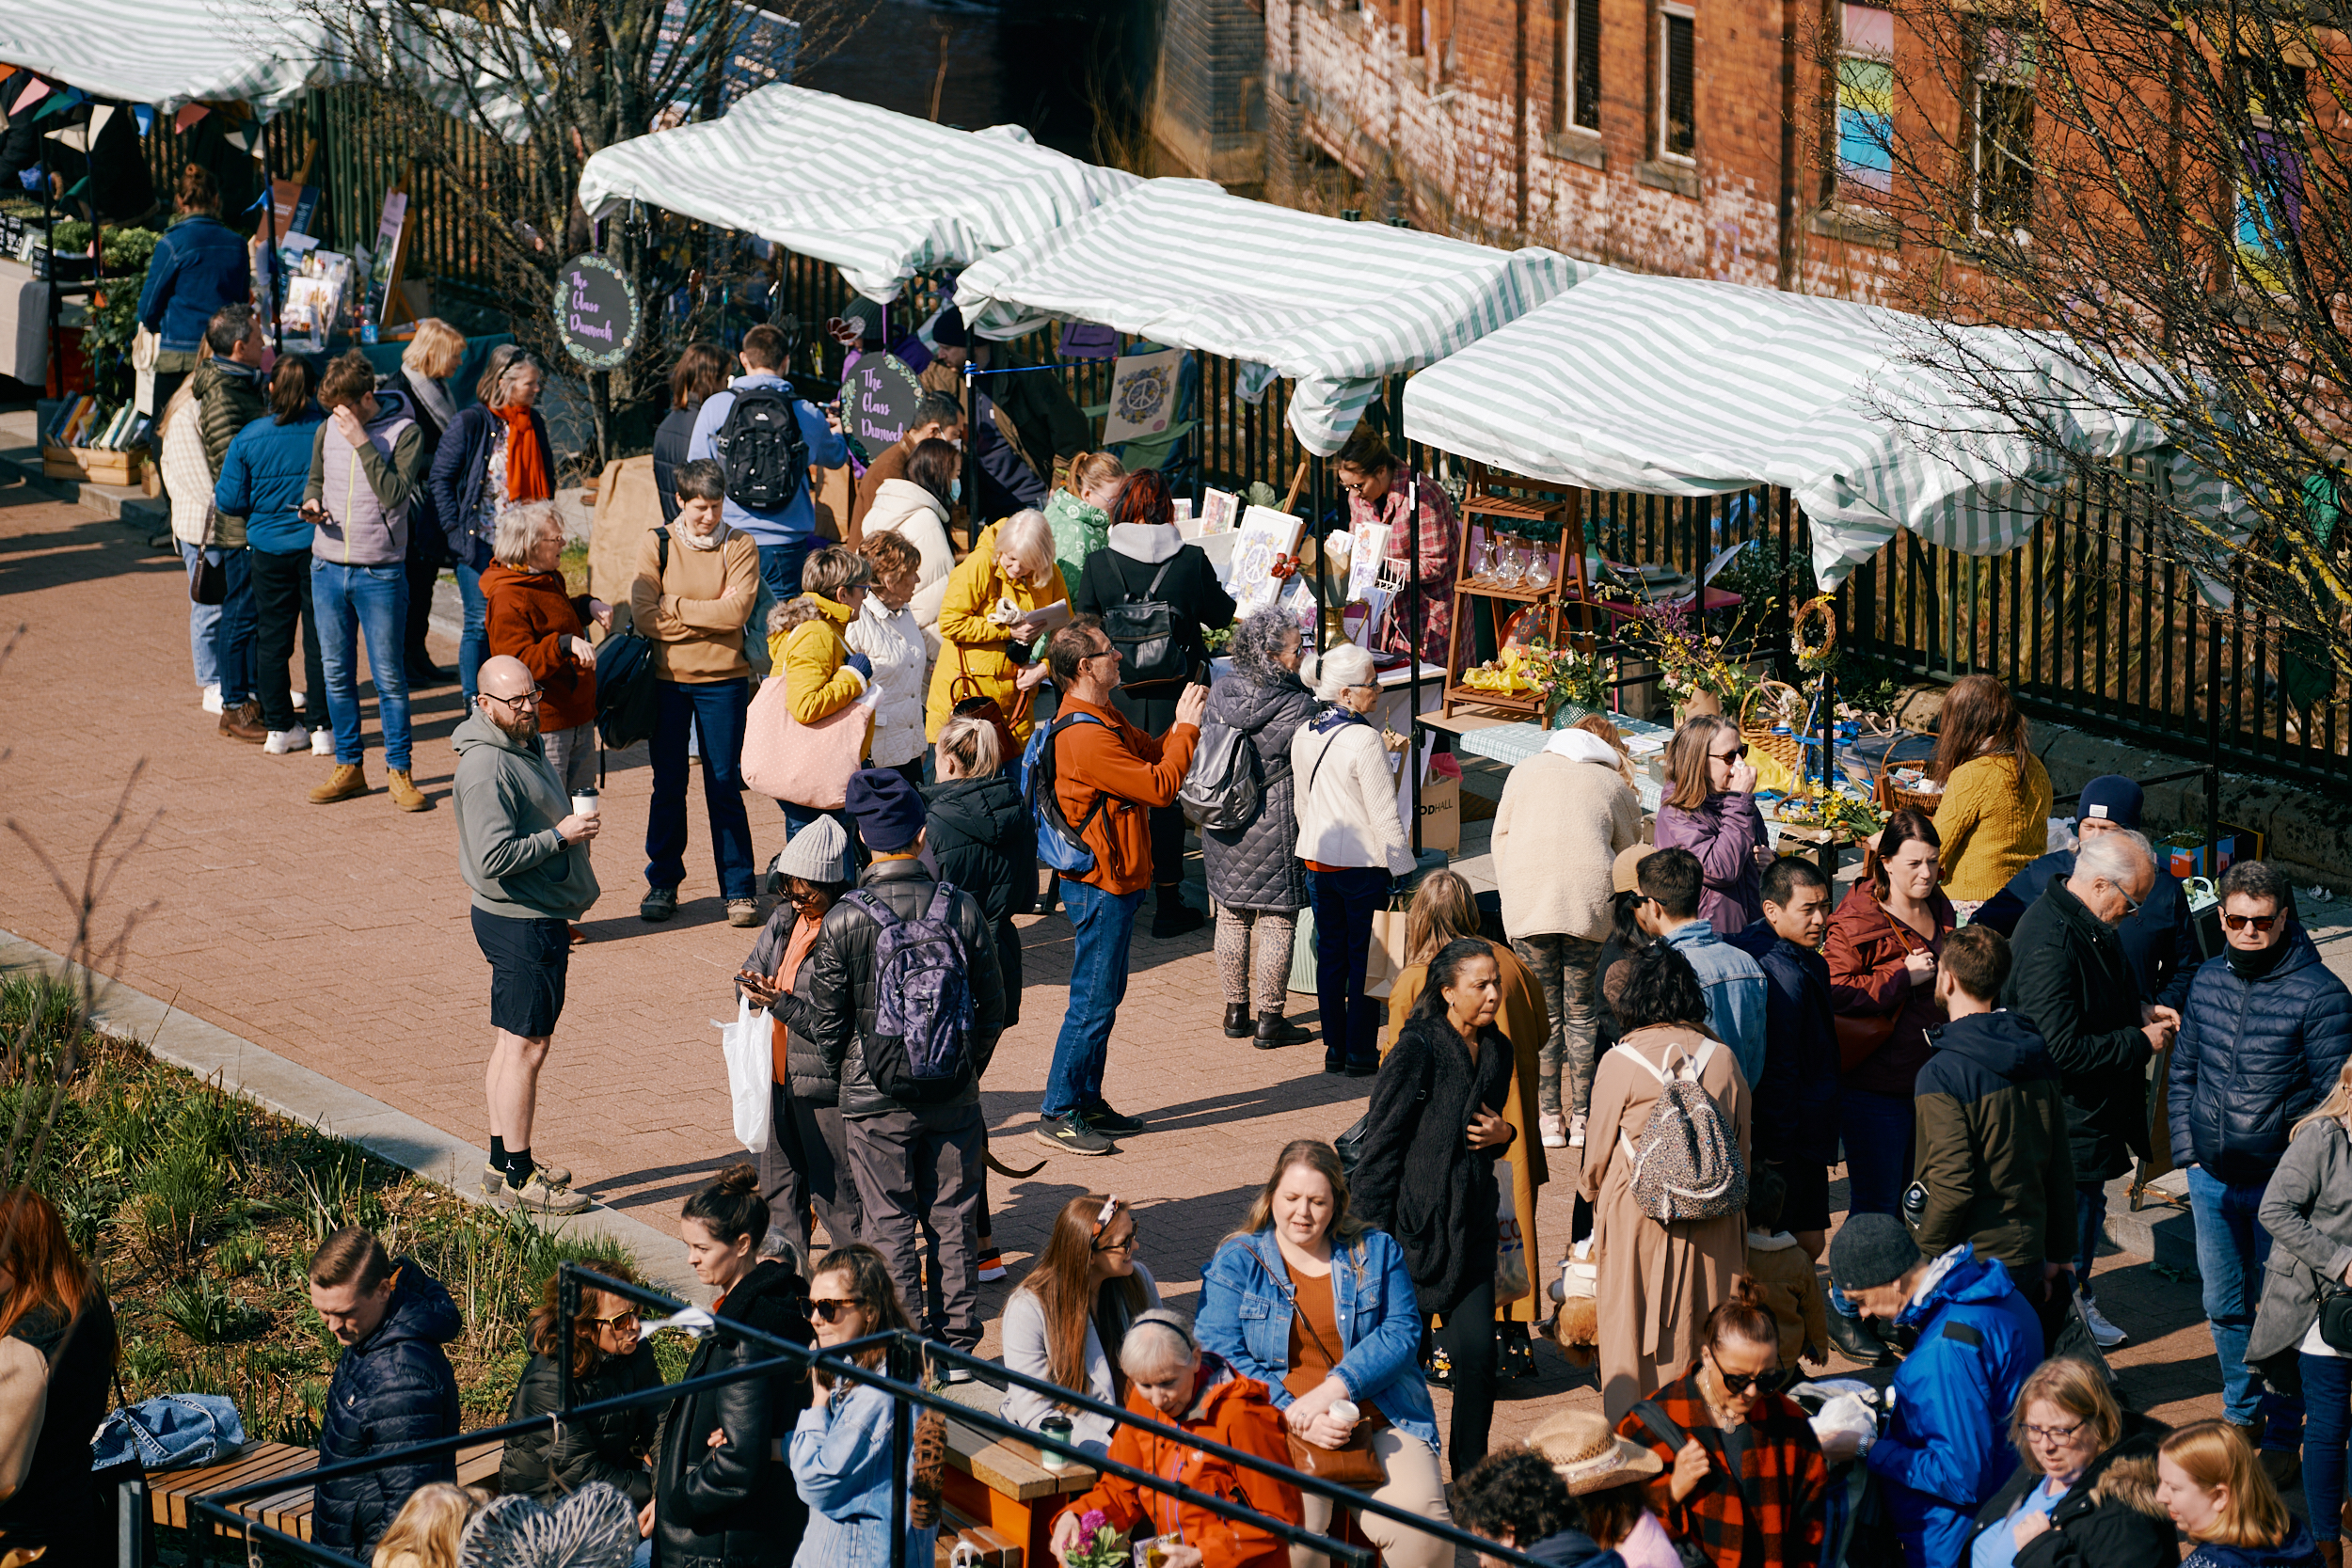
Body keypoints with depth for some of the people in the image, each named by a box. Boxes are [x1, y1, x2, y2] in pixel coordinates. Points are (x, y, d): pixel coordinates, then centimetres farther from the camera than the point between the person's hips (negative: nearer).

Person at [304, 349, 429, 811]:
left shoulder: (404, 432, -9)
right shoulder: (328, 430, 6)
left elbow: (394, 494, -20)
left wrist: (362, 443, -22)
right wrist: (311, 501, -1)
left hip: (380, 573, -5)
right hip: (327, 568, 5)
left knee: (389, 677, -1)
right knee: (336, 674, 10)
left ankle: (399, 773, 8)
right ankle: (348, 767, 21)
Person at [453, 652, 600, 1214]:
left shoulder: (526, 744, 10)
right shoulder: (487, 768, -22)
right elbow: (494, 857, -28)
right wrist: (561, 835, -21)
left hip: (540, 914, 10)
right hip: (519, 922, -10)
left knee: (513, 1041, 17)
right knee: (526, 1047, -4)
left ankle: (503, 1161, 26)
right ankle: (519, 1176, 2)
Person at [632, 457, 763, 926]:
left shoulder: (739, 547, 0)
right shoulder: (657, 545, 1)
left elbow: (736, 610, -13)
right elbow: (644, 615, -9)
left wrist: (675, 607, -10)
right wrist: (708, 620, -12)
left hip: (723, 681, -1)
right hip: (667, 678, 1)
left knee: (725, 786, 1)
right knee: (668, 786, 8)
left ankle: (738, 890, 8)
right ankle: (663, 883, 20)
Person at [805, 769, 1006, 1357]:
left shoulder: (844, 921, -13)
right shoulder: (961, 909, -7)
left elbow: (825, 1021, -6)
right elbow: (992, 1005, 2)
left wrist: (846, 1073, 12)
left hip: (876, 1098, -2)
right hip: (954, 1098, 2)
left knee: (889, 1222, 7)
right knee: (953, 1219, 13)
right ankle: (957, 1344, 19)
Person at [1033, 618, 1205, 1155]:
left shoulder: (1103, 718, 9)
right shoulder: (1086, 737, -25)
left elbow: (1150, 753, 18)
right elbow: (1160, 786, -22)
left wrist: (1183, 724, 1)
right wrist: (1188, 727, -12)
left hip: (1111, 881, 11)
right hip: (1100, 884, -11)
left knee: (1105, 994, 17)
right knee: (1093, 1000, -6)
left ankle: (1087, 1102, 25)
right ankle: (1057, 1115, -1)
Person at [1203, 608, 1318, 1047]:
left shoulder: (1220, 694, -2)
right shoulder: (1298, 706, -18)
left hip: (1222, 824, 6)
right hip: (1275, 827, -6)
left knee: (1232, 916, 16)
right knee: (1276, 921, 4)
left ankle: (1237, 1011, 25)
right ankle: (1269, 1019, 8)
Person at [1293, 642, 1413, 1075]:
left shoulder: (1303, 736, 2)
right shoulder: (1364, 739, -21)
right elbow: (1384, 813, -18)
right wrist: (1404, 868, -12)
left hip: (1316, 857, 7)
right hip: (1363, 862, -7)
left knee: (1330, 953, 15)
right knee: (1365, 958, 5)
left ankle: (1334, 1048, 21)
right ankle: (1361, 1053, 10)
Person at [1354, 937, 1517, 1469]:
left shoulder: (1497, 1050, 8)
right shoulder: (1418, 1049, -13)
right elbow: (1381, 1140, -11)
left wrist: (1502, 1135, -1)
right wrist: (1376, 1226, -12)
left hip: (1473, 1223, 5)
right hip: (1417, 1221, -5)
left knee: (1479, 1348, -3)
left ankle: (1470, 1471, 8)